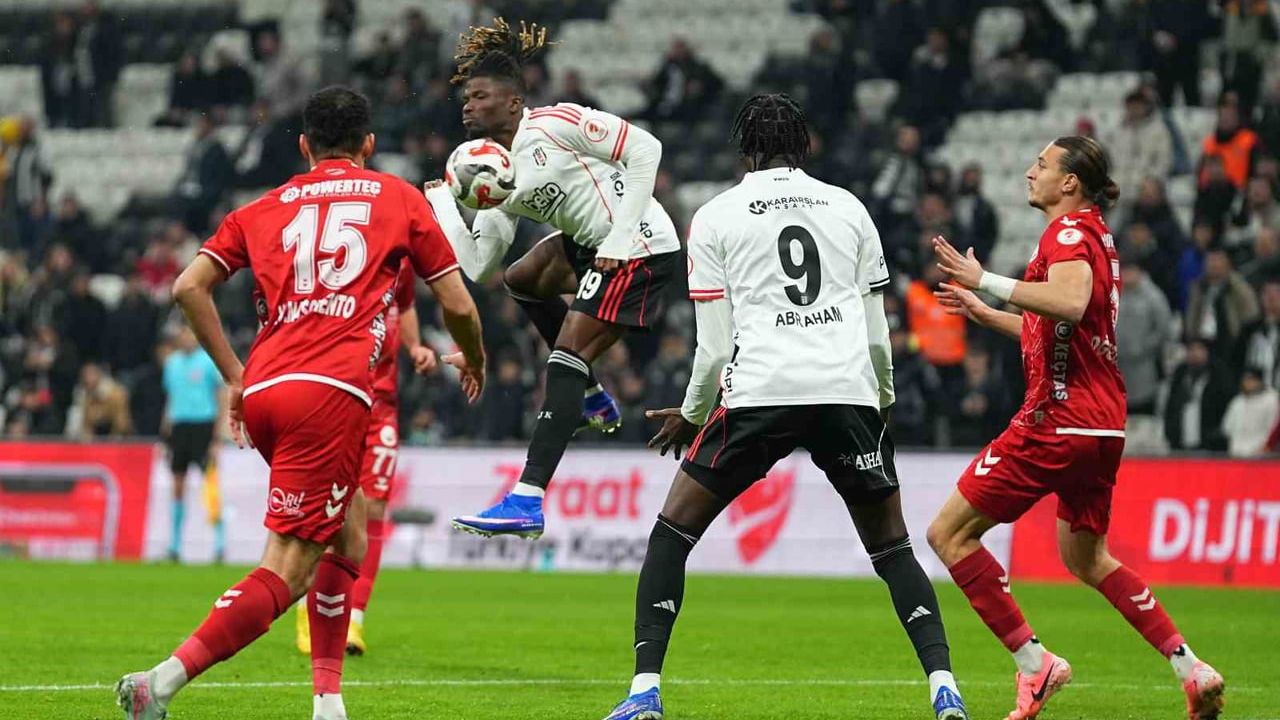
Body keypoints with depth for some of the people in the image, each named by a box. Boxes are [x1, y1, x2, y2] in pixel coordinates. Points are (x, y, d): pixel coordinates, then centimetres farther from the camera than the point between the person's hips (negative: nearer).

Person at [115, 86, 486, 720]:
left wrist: (235, 376, 19)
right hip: (332, 391, -5)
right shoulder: (398, 198, 16)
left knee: (348, 538, 24)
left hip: (261, 389, 5)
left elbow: (189, 287, 11)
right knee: (286, 572, -9)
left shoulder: (263, 209, 22)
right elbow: (457, 305, 16)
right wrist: (472, 359, 36)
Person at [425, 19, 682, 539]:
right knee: (520, 281, 32)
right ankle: (592, 397, 33)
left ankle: (527, 501, -23)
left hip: (639, 248, -11)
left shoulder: (552, 125, -14)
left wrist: (621, 240, -21)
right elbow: (474, 264, 9)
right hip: (589, 244, 11)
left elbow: (643, 148, -18)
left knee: (565, 358, -17)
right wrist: (443, 201, 3)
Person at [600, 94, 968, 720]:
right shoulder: (849, 208, 16)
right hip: (849, 390, 2)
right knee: (892, 547, 14)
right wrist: (884, 403, 35)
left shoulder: (716, 217, 9)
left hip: (759, 393, -2)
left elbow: (715, 345, 5)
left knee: (671, 533, 9)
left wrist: (691, 415, 22)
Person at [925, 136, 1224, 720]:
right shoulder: (1093, 234, 20)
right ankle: (1191, 670, 18)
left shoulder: (1070, 229, -10)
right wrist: (984, 313, 30)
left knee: (949, 534, -6)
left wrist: (984, 280, -28)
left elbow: (1070, 302, -31)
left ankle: (1034, 663, -10)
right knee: (1086, 559, 24)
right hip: (1103, 424, 10)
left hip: (1059, 418, -10)